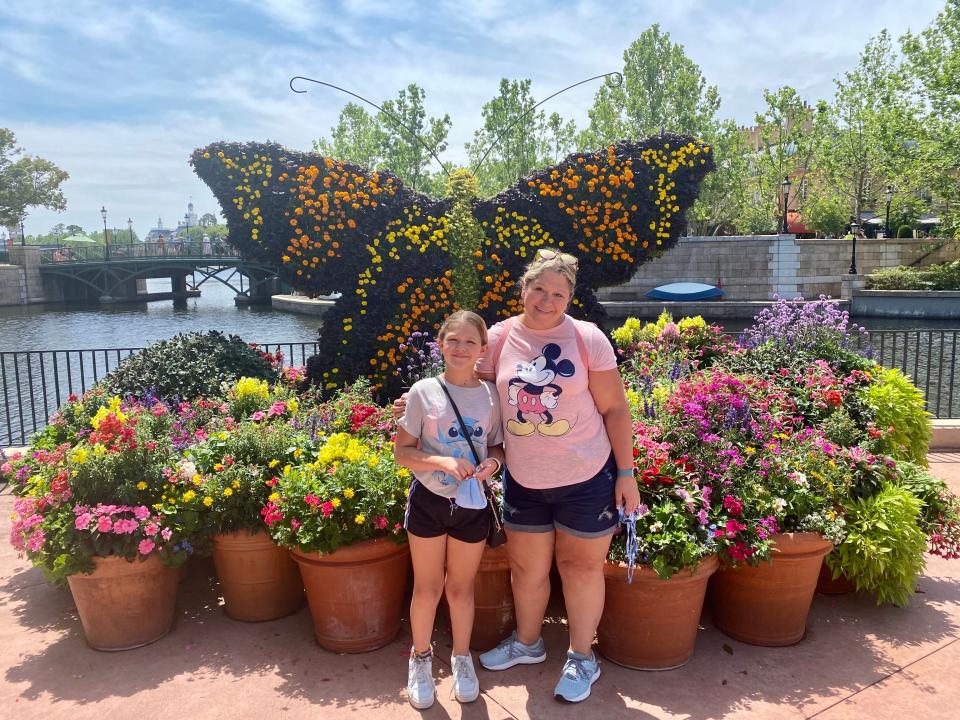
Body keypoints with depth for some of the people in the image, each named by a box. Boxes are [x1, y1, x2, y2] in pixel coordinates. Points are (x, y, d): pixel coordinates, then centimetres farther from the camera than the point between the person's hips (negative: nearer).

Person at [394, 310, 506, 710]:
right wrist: (442, 461, -24)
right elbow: (402, 451, -8)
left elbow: (498, 446, 7)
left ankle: (462, 657, 39)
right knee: (428, 587, 12)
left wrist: (493, 462, -15)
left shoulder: (491, 395, -3)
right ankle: (421, 659, 35)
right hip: (429, 500, -1)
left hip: (472, 505, 2)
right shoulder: (424, 391, -10)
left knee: (461, 587, 16)